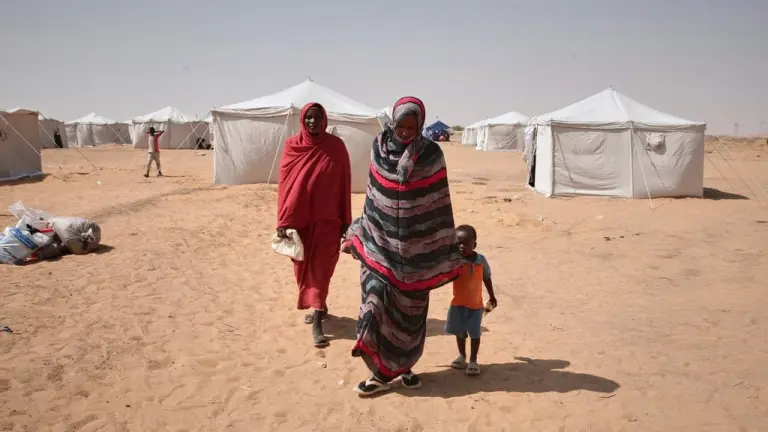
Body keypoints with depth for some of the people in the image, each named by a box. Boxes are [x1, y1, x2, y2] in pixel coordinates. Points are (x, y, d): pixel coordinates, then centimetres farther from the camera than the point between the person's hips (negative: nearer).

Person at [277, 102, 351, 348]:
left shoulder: (336, 146, -5)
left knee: (320, 269, -4)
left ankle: (317, 323, 0)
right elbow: (284, 184, -1)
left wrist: (345, 221, -1)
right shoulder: (292, 146, -2)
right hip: (299, 219, 2)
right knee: (303, 267, 13)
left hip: (327, 219, -2)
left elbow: (344, 185, -1)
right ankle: (319, 307, 35)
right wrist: (283, 221, -5)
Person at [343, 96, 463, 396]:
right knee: (377, 302, -5)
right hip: (381, 242, 1)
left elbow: (439, 205, -6)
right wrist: (360, 234, 14)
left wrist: (446, 250, -5)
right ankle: (382, 372, 8)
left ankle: (404, 365, 29)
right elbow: (373, 196, 9)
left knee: (411, 310, 9)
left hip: (416, 246, -1)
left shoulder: (431, 154, -8)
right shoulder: (379, 148, -1)